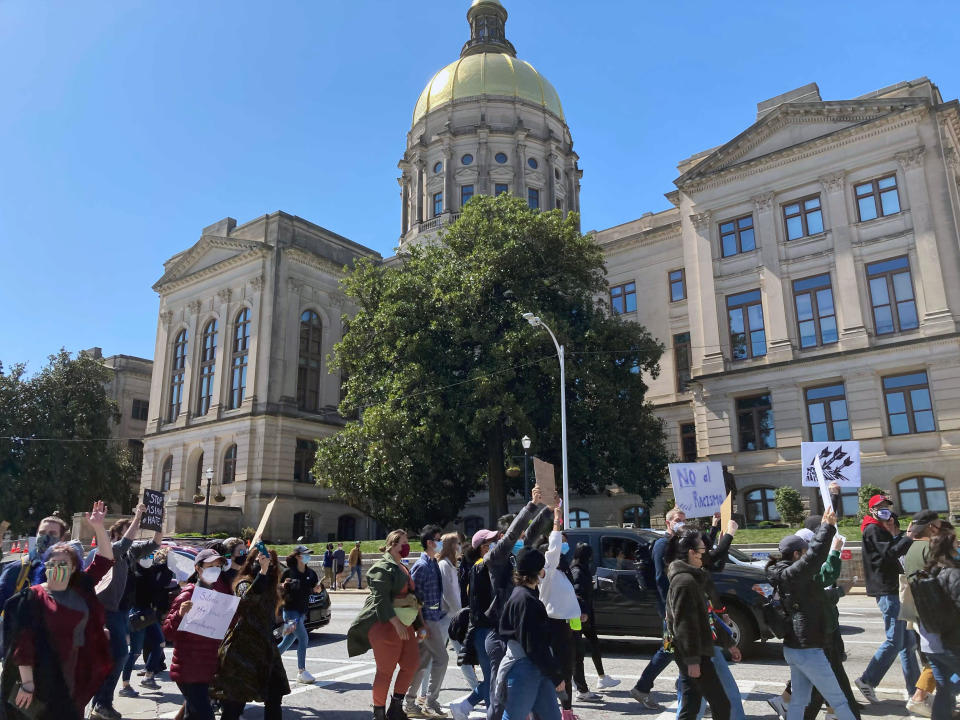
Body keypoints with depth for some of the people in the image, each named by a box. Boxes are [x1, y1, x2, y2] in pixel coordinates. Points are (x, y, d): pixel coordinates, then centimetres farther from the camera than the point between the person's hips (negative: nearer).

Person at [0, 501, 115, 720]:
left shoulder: (81, 590, 5)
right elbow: (23, 642, -14)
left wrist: (98, 527, -7)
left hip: (76, 678, 5)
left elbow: (105, 560, 4)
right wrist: (27, 683, -19)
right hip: (45, 681, -5)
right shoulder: (32, 596, -9)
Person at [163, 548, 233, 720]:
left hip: (207, 669, 7)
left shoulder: (220, 592, 8)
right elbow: (168, 633, -15)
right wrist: (179, 614, -33)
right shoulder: (188, 594, -12)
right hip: (188, 670, -7)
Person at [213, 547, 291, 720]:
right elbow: (247, 598, -37)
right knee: (234, 706, -3)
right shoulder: (244, 583, -11)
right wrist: (262, 571, -41)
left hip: (265, 651, 7)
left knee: (274, 699, 4)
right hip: (241, 652, -7)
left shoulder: (270, 587, 13)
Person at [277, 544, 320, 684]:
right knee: (303, 638, -15)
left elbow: (315, 589, 14)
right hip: (290, 610, -6)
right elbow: (278, 589, -1)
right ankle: (301, 672, -8)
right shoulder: (288, 572, -8)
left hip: (302, 611, 6)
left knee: (288, 641, 13)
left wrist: (317, 589, -8)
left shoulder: (310, 573, 6)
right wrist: (284, 585, -21)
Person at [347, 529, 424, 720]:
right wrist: (396, 623, -25)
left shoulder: (404, 569, 20)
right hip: (385, 623, -9)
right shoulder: (383, 567, -9)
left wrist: (419, 625, 21)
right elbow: (381, 598, -18)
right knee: (385, 671, -3)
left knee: (412, 663, 6)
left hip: (404, 623, 9)